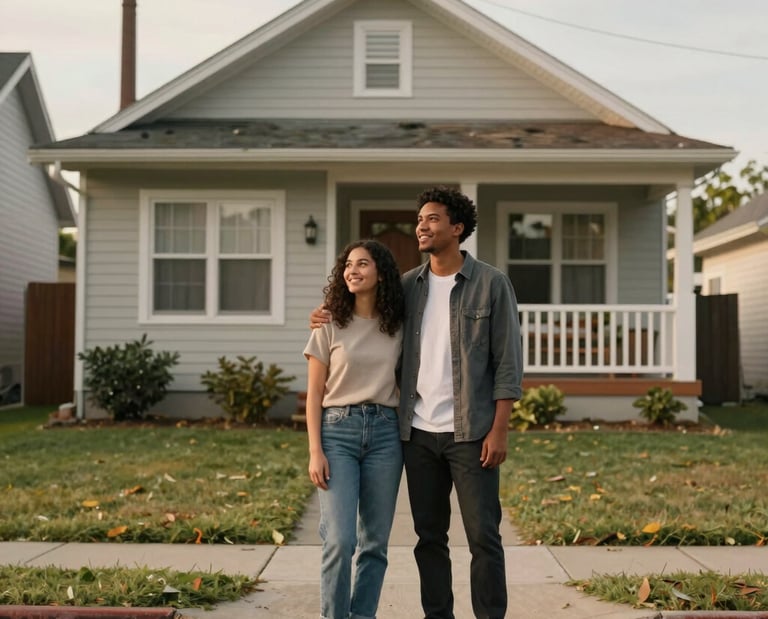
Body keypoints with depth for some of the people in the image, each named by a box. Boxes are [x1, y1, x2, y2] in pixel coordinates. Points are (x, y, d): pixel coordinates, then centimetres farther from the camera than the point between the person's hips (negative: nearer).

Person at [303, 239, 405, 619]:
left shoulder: (397, 328, 7)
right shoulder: (330, 326, 1)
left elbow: (403, 383, 13)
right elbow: (314, 395, 1)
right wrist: (315, 451, -7)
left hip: (385, 432, 3)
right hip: (338, 430, -2)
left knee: (375, 541, 5)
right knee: (340, 540, -10)